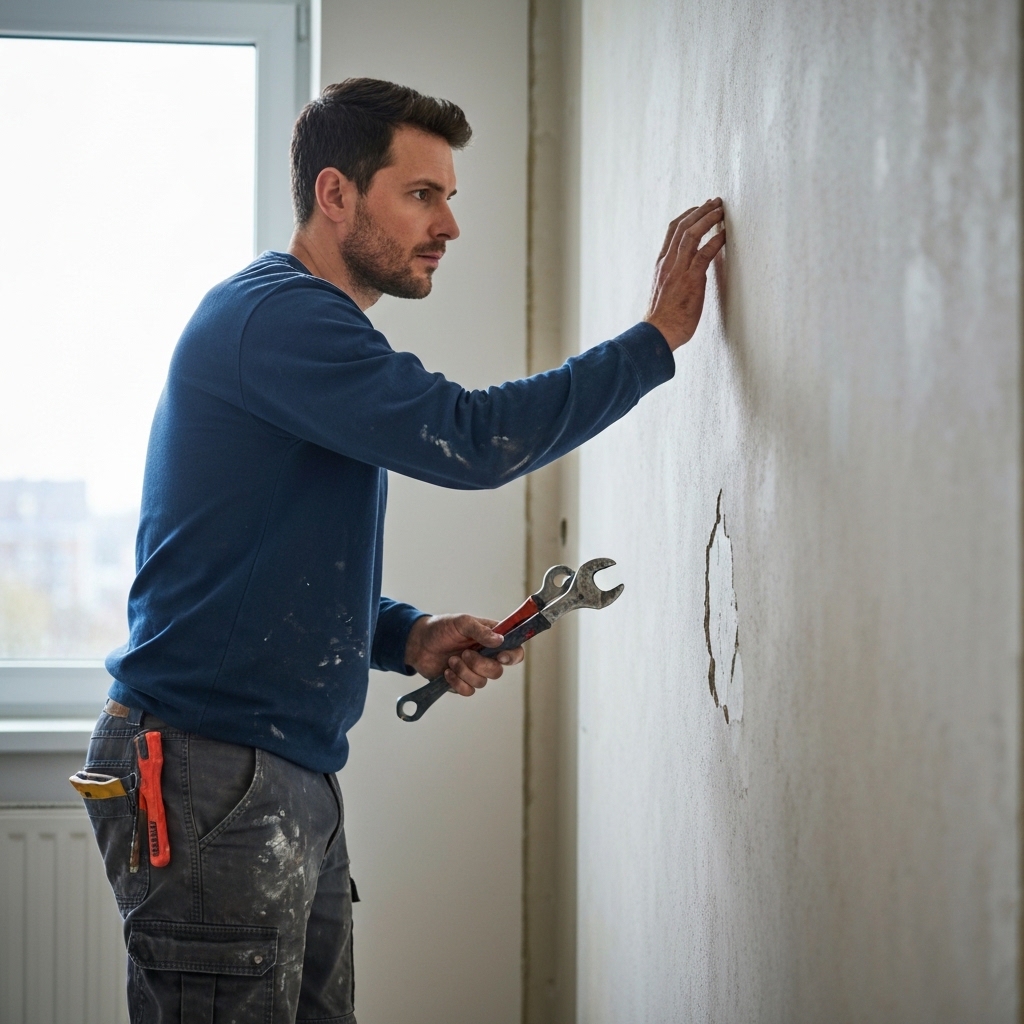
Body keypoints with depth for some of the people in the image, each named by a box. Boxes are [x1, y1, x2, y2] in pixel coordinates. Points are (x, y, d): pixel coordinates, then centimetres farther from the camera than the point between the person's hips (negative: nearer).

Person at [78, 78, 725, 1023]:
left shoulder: (305, 323, 20)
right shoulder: (274, 314, -14)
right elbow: (475, 440, -23)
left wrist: (410, 638, 7)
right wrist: (659, 337, -14)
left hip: (290, 773, 10)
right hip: (211, 776, -10)